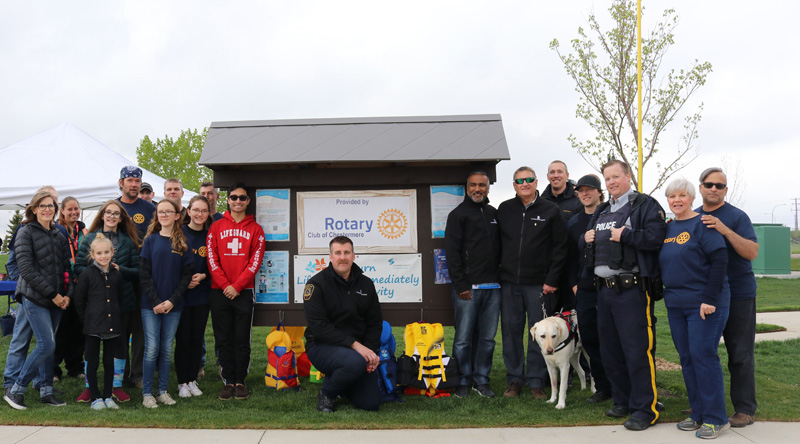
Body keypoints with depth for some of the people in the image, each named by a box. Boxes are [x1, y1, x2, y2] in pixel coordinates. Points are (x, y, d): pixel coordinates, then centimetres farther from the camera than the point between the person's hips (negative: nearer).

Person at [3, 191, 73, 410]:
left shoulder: (59, 234, 12)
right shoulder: (26, 232, -4)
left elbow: (66, 267, 14)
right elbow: (26, 268, -11)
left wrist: (67, 294, -1)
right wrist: (52, 293, -13)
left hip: (57, 300, 5)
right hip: (34, 298, -5)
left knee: (47, 345, 9)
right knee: (47, 345, -11)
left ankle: (46, 391, 19)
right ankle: (15, 389, 4)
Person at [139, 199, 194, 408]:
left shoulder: (183, 243, 4)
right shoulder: (150, 241, 2)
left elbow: (187, 274, 1)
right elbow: (144, 274, -2)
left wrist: (172, 300, -9)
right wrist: (156, 302, -11)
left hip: (173, 305, 1)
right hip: (151, 305, -1)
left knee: (167, 349, 7)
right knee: (152, 348, -2)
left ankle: (163, 391, 17)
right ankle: (147, 393, 8)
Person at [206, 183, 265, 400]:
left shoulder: (255, 229, 5)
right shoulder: (216, 227, 8)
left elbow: (255, 261, -1)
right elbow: (211, 259, 1)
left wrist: (237, 286, -10)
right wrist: (225, 285, -9)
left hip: (244, 292, -1)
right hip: (219, 292, 1)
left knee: (242, 339, 2)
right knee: (223, 339, 4)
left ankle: (240, 381, 11)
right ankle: (228, 381, 12)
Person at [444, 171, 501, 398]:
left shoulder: (494, 214, 16)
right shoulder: (458, 214, 0)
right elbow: (452, 252, -6)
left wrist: (500, 277, 11)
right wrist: (460, 285, -12)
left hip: (492, 286, 5)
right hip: (467, 287, -5)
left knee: (487, 337, 7)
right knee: (463, 337, -1)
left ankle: (481, 380, 17)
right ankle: (462, 382, 11)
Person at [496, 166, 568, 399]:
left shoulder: (551, 211, 1)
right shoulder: (504, 210, 8)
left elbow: (560, 248, 0)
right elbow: (497, 243, 12)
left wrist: (551, 280, -6)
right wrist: (497, 275, 5)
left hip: (539, 284, -2)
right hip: (509, 283, 2)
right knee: (511, 331, 6)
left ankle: (537, 381, 14)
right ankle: (514, 379, 18)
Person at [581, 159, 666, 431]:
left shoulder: (645, 205, -4)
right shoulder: (601, 211, 20)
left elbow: (656, 237, -19)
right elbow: (584, 242, 29)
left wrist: (624, 235, -16)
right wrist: (586, 239, 8)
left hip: (632, 289, -8)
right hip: (604, 289, 8)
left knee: (637, 350, -6)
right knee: (610, 350, 14)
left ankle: (645, 409, 4)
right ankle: (622, 401, 27)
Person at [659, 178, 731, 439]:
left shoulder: (702, 224, -9)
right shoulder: (667, 228, 12)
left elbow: (720, 260, -15)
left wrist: (710, 299, -19)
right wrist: (667, 293, 10)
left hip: (703, 304, -7)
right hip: (676, 304, 7)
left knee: (703, 356, -6)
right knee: (686, 358, 10)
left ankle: (715, 418, 6)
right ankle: (698, 414, 21)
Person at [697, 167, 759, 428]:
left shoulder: (737, 217, -6)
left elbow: (752, 252, -16)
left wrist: (726, 230, -28)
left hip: (738, 294, -5)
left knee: (740, 354, 0)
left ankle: (744, 409, 9)